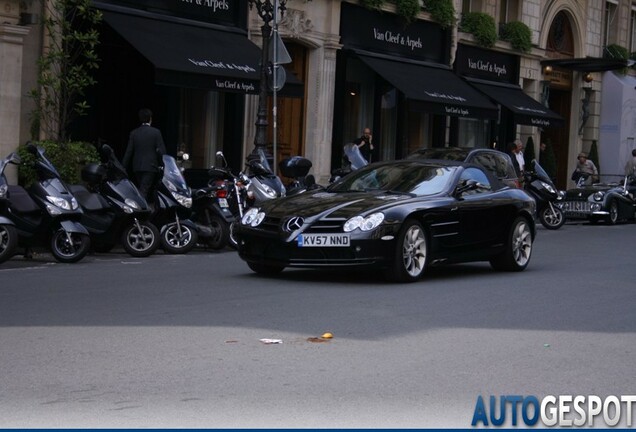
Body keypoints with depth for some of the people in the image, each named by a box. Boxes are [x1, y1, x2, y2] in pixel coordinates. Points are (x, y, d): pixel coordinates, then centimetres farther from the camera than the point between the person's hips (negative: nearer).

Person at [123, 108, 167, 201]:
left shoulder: (134, 133, 5)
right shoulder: (156, 132, -4)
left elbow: (129, 152, 5)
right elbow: (161, 151, -7)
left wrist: (124, 168, 10)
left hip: (137, 167, 4)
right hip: (151, 167, -4)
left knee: (143, 190, 14)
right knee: (144, 191, -10)